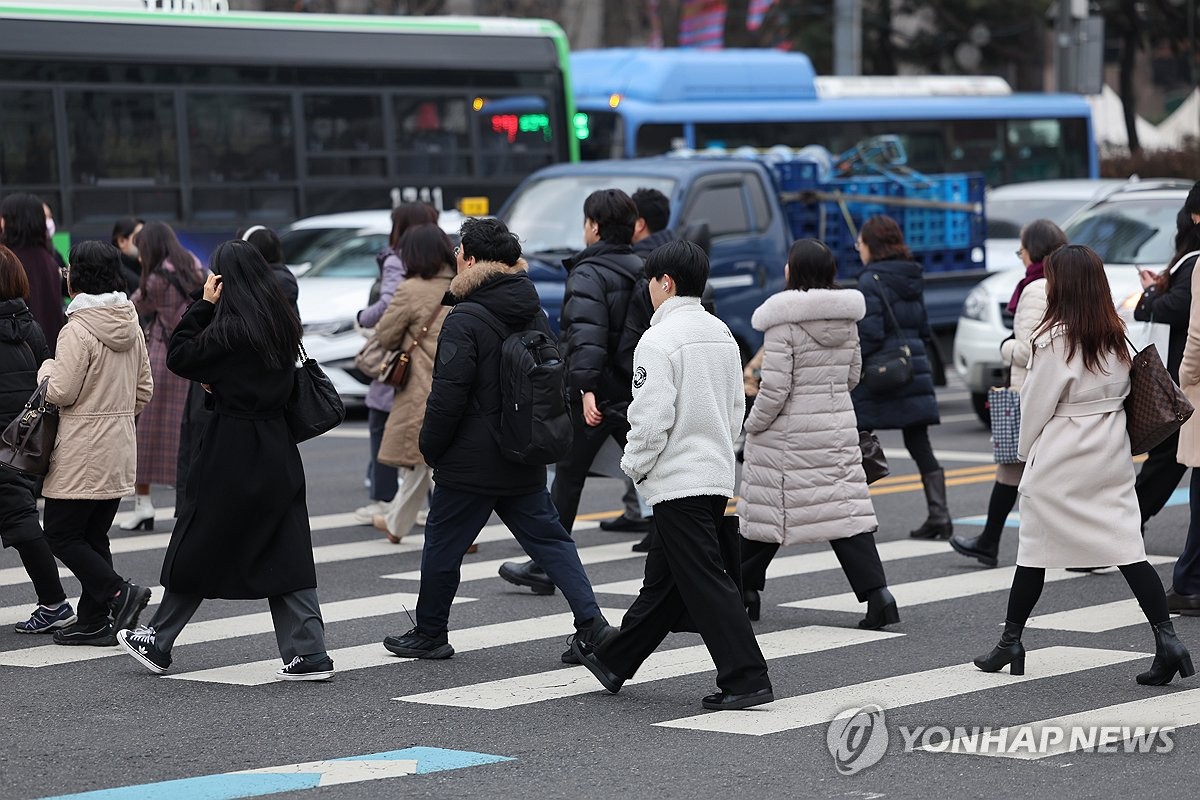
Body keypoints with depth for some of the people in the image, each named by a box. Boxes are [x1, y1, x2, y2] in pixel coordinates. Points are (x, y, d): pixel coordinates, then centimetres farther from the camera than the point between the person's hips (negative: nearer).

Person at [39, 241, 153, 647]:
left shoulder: (78, 329, -17)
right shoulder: (131, 325, 7)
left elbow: (61, 393, -17)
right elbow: (144, 389, 12)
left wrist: (47, 368, 3)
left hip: (82, 453, -8)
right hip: (120, 449, 8)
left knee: (61, 535, 1)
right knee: (94, 535, 13)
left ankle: (118, 592, -11)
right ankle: (94, 621, 13)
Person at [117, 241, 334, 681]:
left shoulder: (230, 328, -17)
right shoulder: (283, 323, 7)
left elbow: (179, 357, -7)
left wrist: (203, 304, -6)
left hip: (232, 451, -7)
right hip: (277, 449, 7)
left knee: (199, 549, 7)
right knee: (284, 554, 7)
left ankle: (157, 642, 20)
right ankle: (308, 653, 2)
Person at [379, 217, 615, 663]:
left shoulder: (465, 321, -17)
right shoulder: (536, 316, 8)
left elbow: (447, 396, -19)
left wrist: (430, 447, -5)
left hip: (470, 463, -7)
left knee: (442, 545, 7)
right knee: (549, 540, 11)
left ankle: (429, 634, 17)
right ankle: (591, 622, 1)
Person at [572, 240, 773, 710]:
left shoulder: (659, 340, -16)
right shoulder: (722, 335, 11)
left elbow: (651, 418, -19)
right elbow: (736, 408, 15)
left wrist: (634, 465, -4)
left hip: (677, 481, -9)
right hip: (718, 475, 9)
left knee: (705, 583, -8)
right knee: (663, 579, 17)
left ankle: (745, 679, -12)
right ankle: (613, 661, 30)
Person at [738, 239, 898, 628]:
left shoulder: (784, 322, -16)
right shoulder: (847, 319, 4)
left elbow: (774, 387, -18)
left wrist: (753, 424, -4)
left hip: (787, 434, -5)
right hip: (838, 428, 5)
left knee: (765, 510, 9)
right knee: (846, 509, 3)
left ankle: (744, 589, 24)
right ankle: (878, 594, -8)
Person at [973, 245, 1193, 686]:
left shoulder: (1053, 340, -15)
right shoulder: (1116, 338, 3)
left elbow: (1036, 405, -10)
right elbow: (1122, 392, 8)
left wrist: (1026, 450, 7)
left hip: (1058, 462, -5)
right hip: (1111, 457, 5)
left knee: (1035, 550, 8)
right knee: (1128, 548, 1)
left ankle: (1010, 641, 19)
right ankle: (1167, 638, -10)